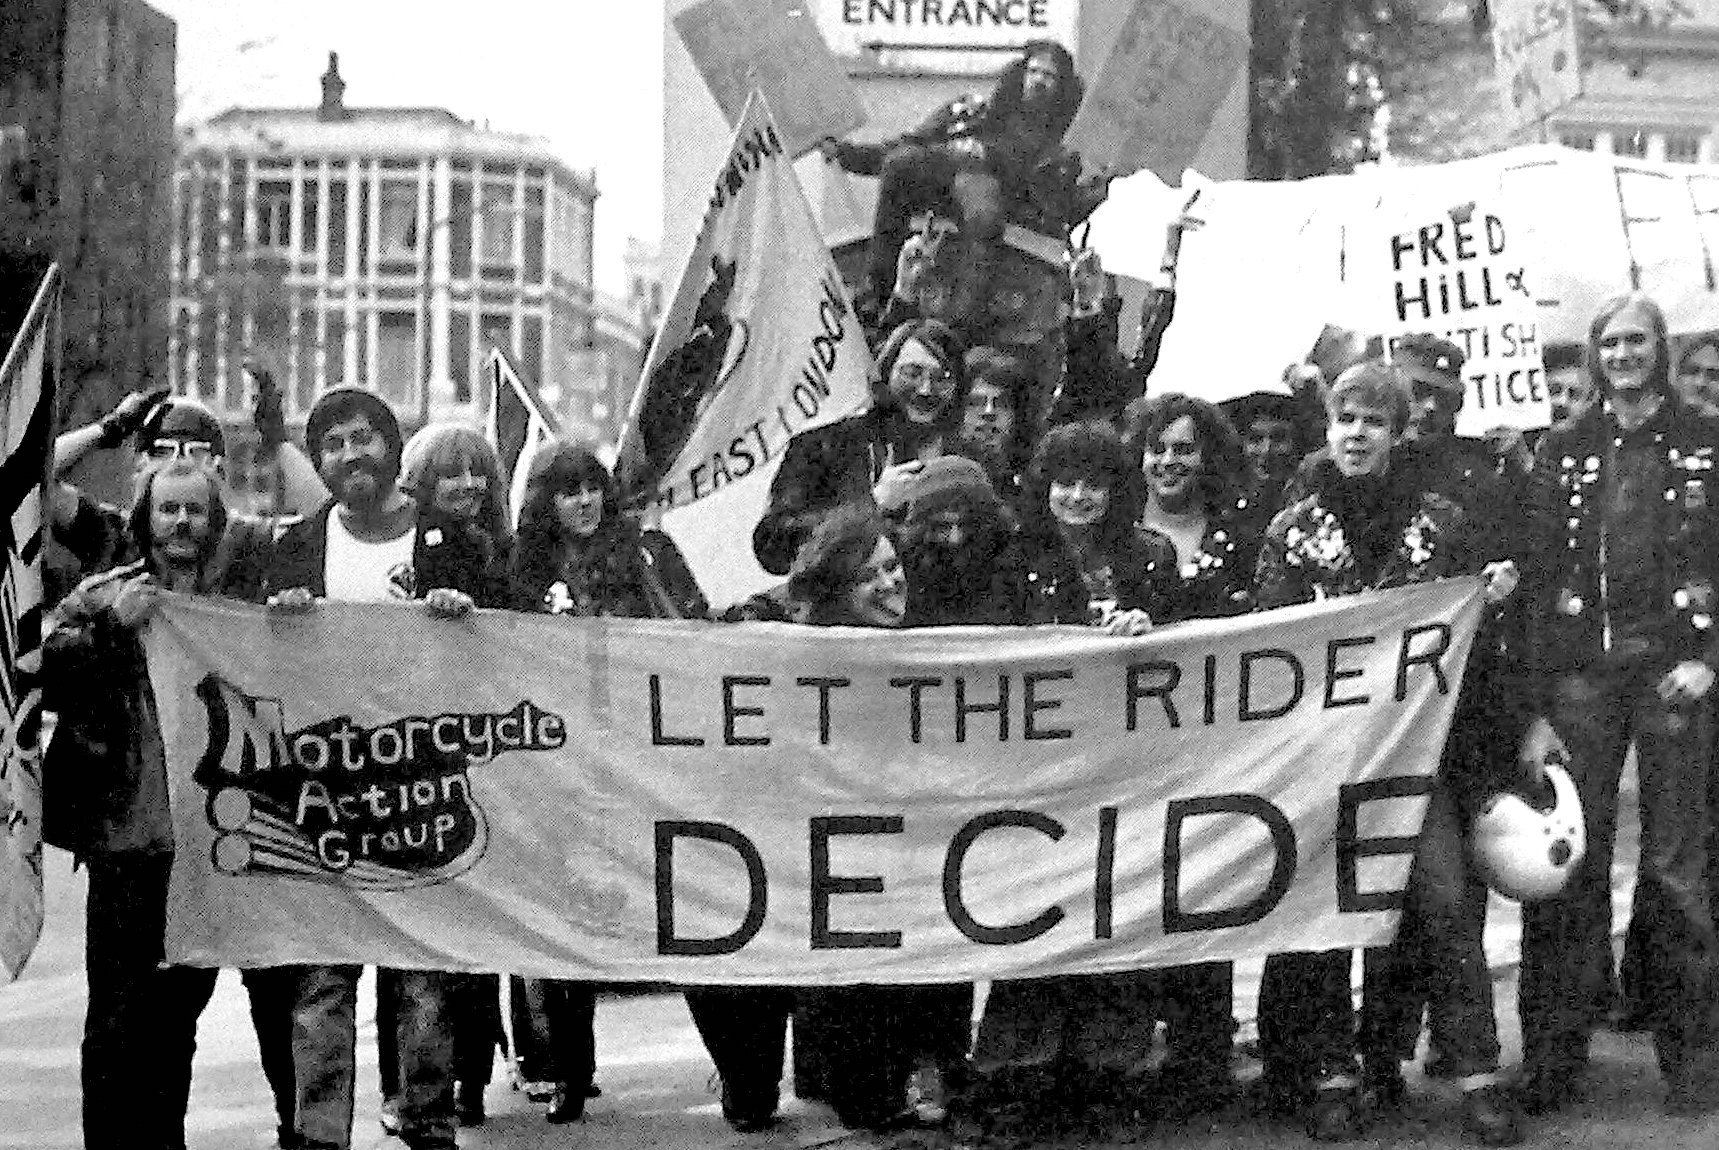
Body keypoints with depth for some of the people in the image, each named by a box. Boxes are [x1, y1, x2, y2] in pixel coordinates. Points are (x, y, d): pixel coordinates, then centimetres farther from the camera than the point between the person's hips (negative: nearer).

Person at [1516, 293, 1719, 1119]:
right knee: (1573, 857, -1)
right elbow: (1541, 569, 6)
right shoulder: (1564, 450, 11)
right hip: (1581, 670, 1)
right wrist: (1537, 686, -1)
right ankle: (1555, 1055, 4)